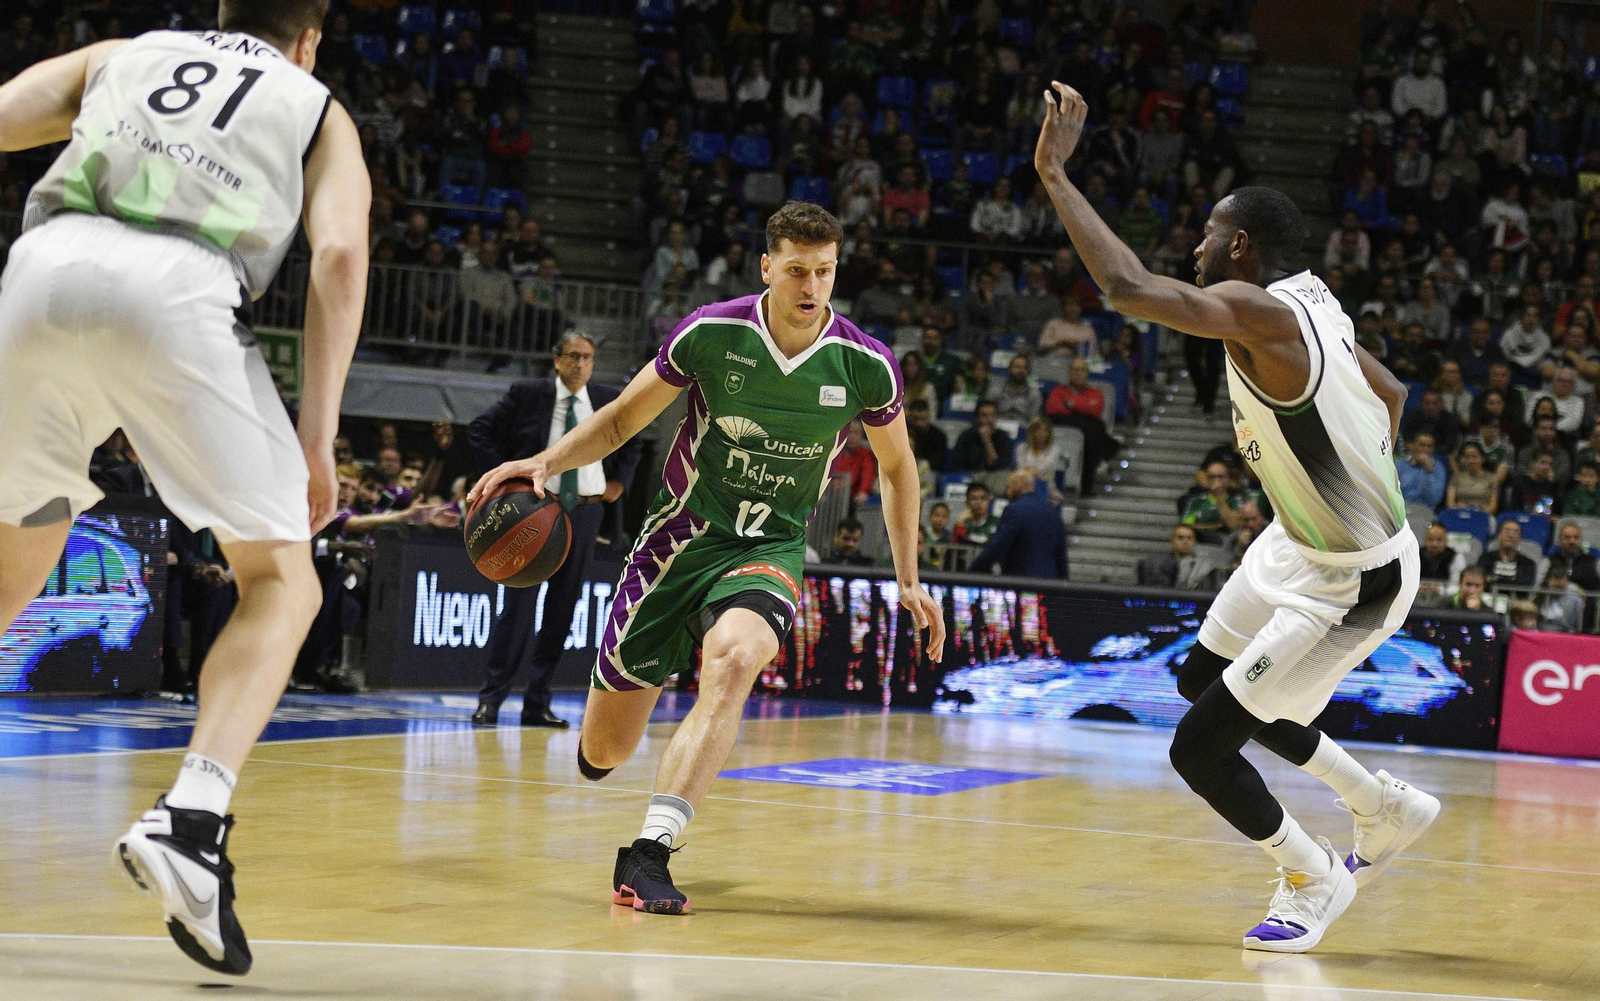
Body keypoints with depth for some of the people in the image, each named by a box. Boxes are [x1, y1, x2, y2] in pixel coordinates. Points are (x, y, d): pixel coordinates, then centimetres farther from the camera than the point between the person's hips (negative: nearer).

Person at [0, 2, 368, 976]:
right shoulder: (318, 109, 27)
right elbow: (339, 253, 8)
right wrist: (317, 437, 4)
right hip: (180, 286, -3)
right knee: (282, 580, 8)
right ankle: (191, 819, -14)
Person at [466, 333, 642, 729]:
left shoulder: (608, 400, 7)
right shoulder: (528, 394, -2)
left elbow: (631, 443, 25)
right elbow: (480, 430, 1)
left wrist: (619, 482, 13)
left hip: (585, 512, 4)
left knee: (562, 607, 5)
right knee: (520, 603, -9)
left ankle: (537, 704, 10)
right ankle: (490, 699, -4)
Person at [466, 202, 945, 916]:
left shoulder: (865, 366, -9)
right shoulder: (711, 333, -13)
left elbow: (896, 466, 10)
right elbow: (623, 418, 2)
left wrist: (908, 580, 10)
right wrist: (547, 461, -15)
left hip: (770, 549, 0)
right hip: (681, 536, 1)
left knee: (734, 660, -37)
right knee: (602, 752, 4)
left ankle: (648, 853, -39)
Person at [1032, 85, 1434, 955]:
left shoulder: (1257, 312, -28)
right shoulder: (1310, 304, 1)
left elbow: (1128, 287, -41)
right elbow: (1390, 394, 16)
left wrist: (1056, 175, -33)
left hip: (1349, 585, -10)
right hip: (1301, 542, 10)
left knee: (1198, 750, -5)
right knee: (1204, 679, 27)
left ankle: (1314, 879, 21)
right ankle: (1385, 807, 39)